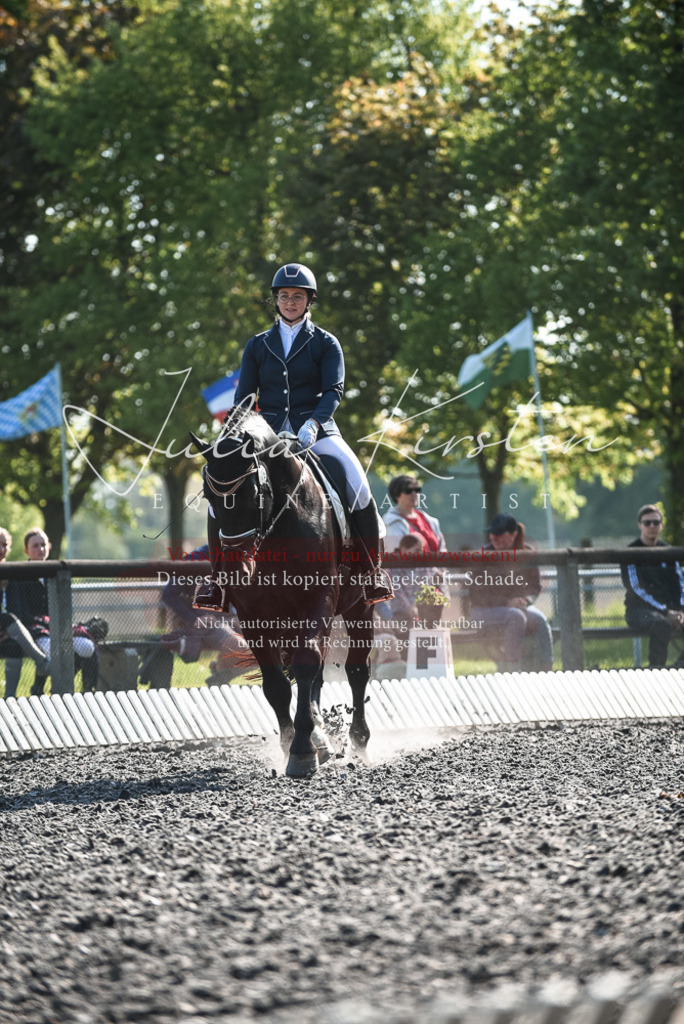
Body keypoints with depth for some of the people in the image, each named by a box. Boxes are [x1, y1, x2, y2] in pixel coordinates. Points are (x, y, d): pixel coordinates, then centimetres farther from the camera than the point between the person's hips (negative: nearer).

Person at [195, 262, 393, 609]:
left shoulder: (325, 343, 7)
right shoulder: (258, 345, 14)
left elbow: (334, 390, -5)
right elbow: (244, 397, 13)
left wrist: (312, 424, -24)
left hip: (315, 431, -2)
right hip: (268, 432, 2)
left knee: (357, 486, -26)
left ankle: (372, 570, -11)